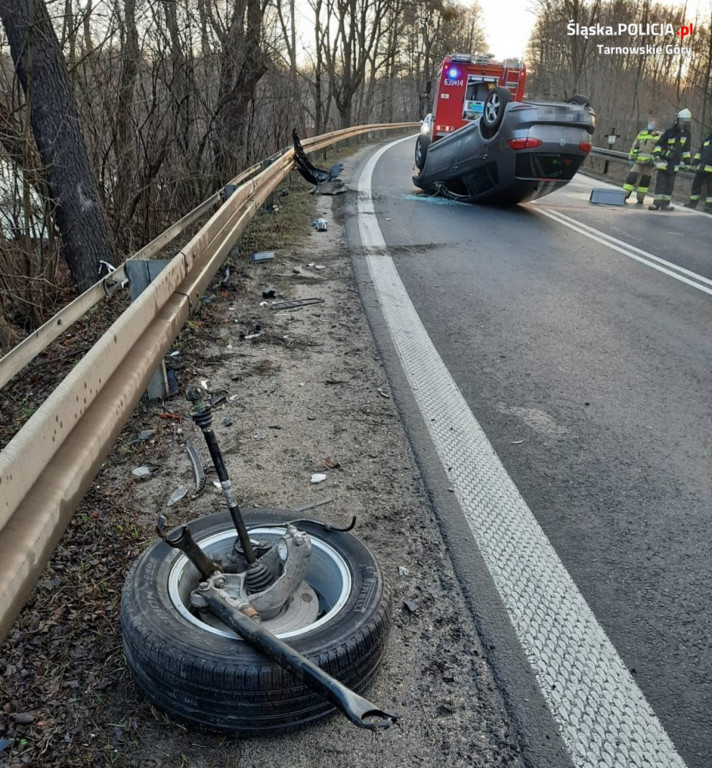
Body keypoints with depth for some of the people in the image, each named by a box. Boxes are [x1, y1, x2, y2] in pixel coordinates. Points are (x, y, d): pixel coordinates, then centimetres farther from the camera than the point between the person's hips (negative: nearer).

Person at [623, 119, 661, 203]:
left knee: (645, 181, 4)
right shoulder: (641, 133, 13)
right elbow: (634, 146, 16)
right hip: (638, 161, 2)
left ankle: (640, 198, 11)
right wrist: (630, 158, 10)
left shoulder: (659, 135, 3)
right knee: (631, 177, -9)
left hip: (649, 162, -2)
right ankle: (625, 195, -8)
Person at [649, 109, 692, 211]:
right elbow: (659, 144, -6)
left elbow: (686, 149, 18)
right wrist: (656, 155, -17)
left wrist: (687, 161, 16)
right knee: (660, 182, -9)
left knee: (670, 184, 5)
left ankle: (665, 203, 8)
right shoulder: (670, 131, -7)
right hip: (664, 160, -5)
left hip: (675, 163, 5)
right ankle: (657, 203, -11)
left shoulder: (687, 134, 9)